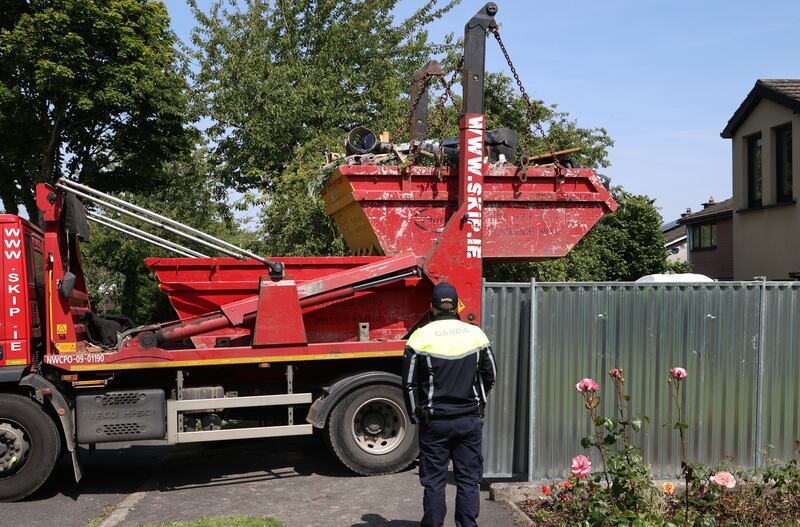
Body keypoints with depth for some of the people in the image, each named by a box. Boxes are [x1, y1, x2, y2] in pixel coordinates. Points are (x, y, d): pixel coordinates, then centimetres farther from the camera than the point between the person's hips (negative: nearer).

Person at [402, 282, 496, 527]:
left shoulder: (420, 337, -7)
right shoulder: (476, 334, 1)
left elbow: (409, 384, -4)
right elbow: (490, 377, 9)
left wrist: (417, 417, 7)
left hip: (434, 421, -2)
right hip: (470, 420, 2)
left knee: (434, 481, 7)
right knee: (469, 479, 9)